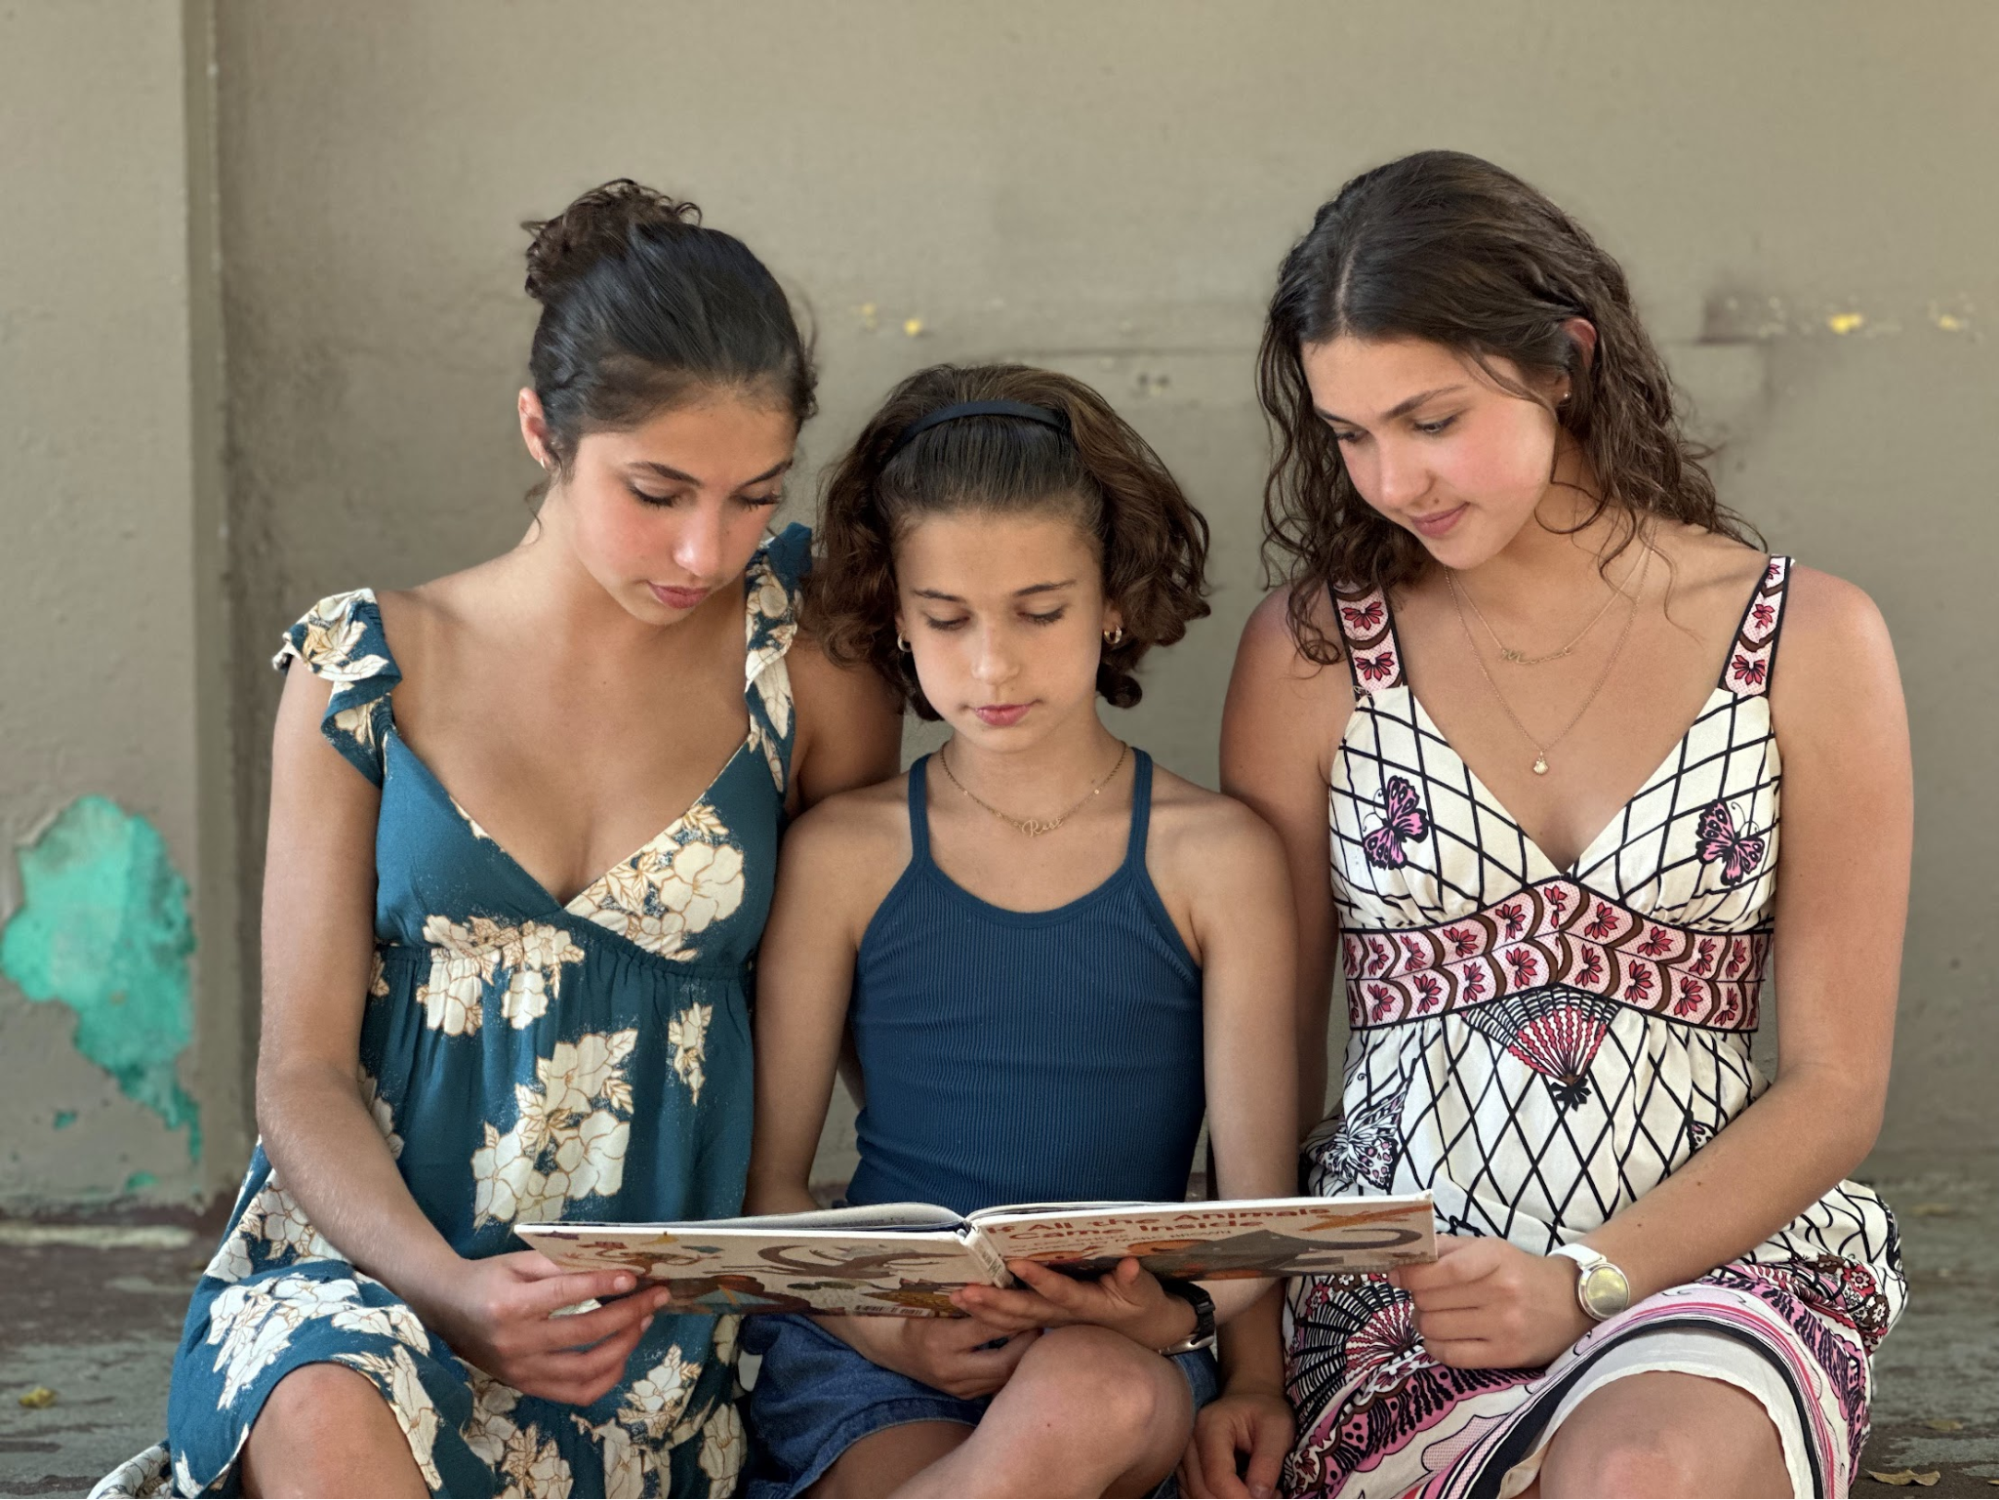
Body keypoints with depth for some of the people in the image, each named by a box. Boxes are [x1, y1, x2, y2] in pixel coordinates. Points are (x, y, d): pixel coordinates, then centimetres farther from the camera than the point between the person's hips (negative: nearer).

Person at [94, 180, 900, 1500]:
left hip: (652, 1340, 1)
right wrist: (444, 1285, -18)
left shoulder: (805, 665, 5)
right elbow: (304, 1069, 0)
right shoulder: (367, 672, 3)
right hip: (363, 1271, 0)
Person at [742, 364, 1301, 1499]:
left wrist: (1180, 1314, -20)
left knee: (1090, 1401, -37)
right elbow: (768, 1177, 8)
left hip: (1116, 1351, 1)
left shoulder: (1216, 858, 6)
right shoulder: (843, 856, 8)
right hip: (877, 1342, 0)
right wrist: (879, 1325, -13)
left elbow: (1259, 1192, 3)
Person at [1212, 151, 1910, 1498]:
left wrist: (1588, 1282, -11)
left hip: (1714, 1268, 0)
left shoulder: (1808, 643, 4)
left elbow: (1836, 1087, 2)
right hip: (1396, 1288, 0)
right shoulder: (1310, 652, 7)